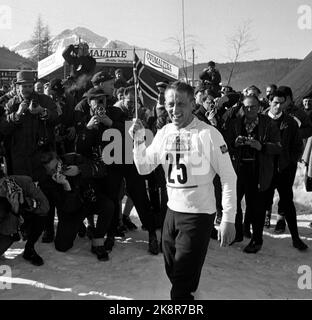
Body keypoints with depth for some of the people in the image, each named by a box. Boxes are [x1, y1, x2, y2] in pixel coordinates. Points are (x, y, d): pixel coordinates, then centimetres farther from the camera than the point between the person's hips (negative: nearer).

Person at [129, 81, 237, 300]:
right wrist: (139, 140, -10)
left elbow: (229, 177, -14)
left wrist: (228, 219, -17)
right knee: (173, 273, 22)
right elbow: (144, 169, 6)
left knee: (183, 284, 0)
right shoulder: (164, 133, 2)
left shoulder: (208, 134, -16)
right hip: (172, 211, 6)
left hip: (200, 214, -6)